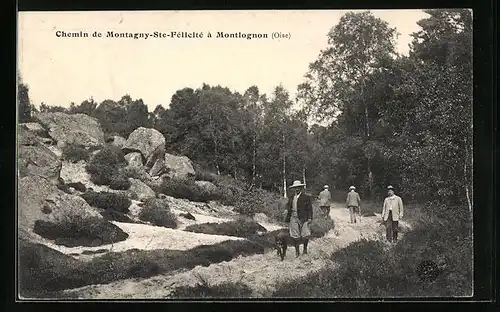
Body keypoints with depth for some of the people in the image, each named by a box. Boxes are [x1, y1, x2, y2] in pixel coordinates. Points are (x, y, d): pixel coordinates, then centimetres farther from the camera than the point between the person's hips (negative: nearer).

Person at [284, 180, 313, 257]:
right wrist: (287, 219, 12)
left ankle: (305, 248, 19)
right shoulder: (291, 198, 12)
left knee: (306, 235, -4)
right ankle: (297, 251, 14)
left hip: (303, 218, -3)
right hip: (294, 218, 3)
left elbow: (309, 208, -3)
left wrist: (310, 218, -11)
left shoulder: (306, 197, -1)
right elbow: (289, 209, 17)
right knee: (295, 236, 3)